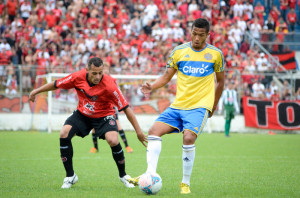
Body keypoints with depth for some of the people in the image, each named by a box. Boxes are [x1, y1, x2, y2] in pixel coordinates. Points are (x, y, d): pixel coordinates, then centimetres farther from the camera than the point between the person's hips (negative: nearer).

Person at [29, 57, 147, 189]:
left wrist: (138, 131, -26)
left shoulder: (109, 85, -29)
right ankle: (70, 176, -3)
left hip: (103, 116, -3)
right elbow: (57, 84, -3)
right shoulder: (78, 77, -21)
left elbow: (126, 108, -25)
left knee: (113, 141, -27)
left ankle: (123, 176, 0)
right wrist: (36, 91, 5)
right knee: (64, 134, -19)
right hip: (82, 114, 3)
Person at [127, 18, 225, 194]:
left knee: (188, 138, -25)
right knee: (154, 131, -12)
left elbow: (220, 81, 13)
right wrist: (152, 87, -9)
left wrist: (213, 106, 13)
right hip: (178, 105, 4)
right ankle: (151, 174, -12)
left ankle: (186, 183, -11)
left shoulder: (216, 54, 2)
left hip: (200, 106, -4)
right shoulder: (179, 51, 7)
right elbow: (167, 76, 11)